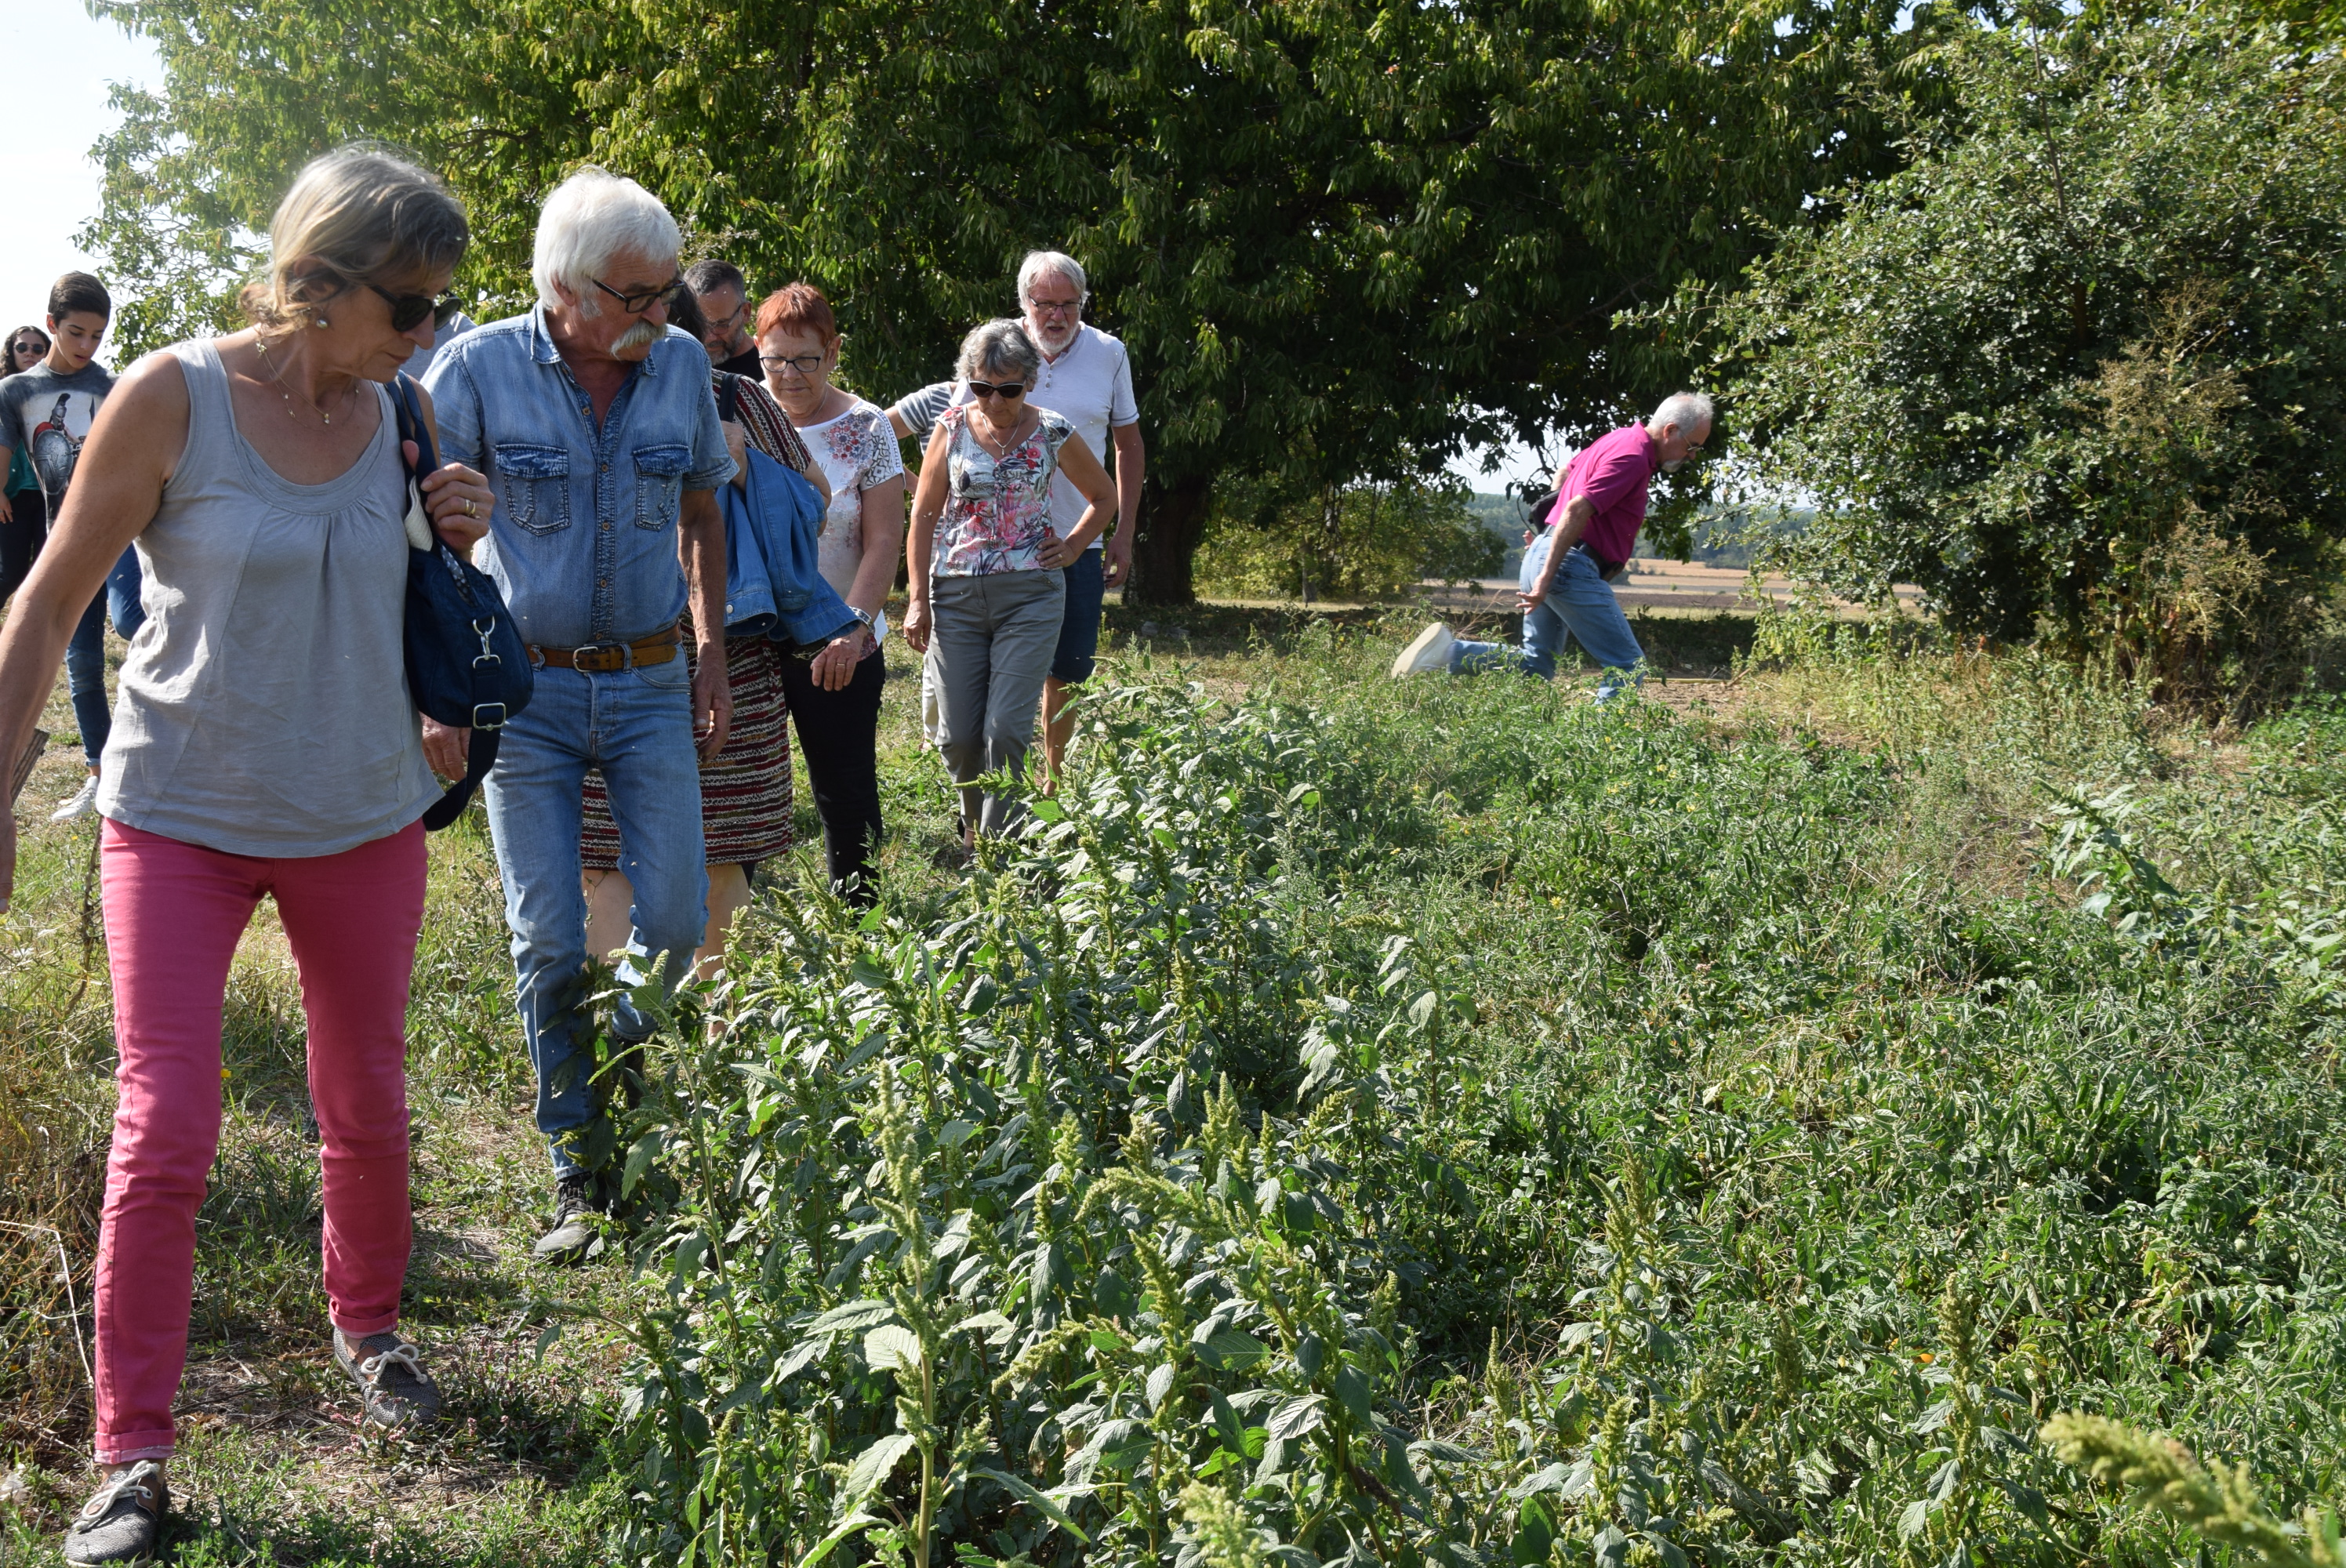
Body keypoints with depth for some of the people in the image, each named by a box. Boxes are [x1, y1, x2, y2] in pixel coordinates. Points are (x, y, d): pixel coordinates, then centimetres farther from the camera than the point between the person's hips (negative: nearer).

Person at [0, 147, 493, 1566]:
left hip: (363, 815, 4)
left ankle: (369, 1327, 39)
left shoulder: (398, 420, 1)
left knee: (368, 1106, 14)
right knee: (166, 1131, -6)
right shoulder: (173, 398, -12)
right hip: (184, 814, -4)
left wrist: (462, 545, -6)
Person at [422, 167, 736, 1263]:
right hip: (525, 687, -2)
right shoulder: (480, 369, -11)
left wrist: (710, 657, 11)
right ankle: (579, 1170, 13)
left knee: (676, 916, -2)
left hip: (650, 682, 3)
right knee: (549, 941, -2)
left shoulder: (682, 366, -1)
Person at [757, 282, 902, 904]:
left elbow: (884, 540, -6)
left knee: (846, 790, 6)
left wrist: (853, 625, -17)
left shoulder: (866, 429, -3)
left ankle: (858, 916, 18)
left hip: (839, 647, -2)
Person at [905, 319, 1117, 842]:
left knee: (1006, 729, -11)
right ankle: (973, 822, 31)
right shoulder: (952, 428, 3)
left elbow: (1103, 495, 18)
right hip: (956, 596, 2)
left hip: (1030, 595, -2)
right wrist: (918, 598, 1)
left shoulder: (1052, 433, 1)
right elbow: (924, 515, 7)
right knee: (957, 734, 3)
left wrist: (1073, 546, 3)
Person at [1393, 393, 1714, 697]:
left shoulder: (1619, 440, 17)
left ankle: (1451, 652, 3)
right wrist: (1547, 577, -25)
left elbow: (1566, 472, 30)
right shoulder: (1633, 457, -14)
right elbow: (1576, 510, -22)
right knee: (1628, 667, -5)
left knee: (1535, 663, 17)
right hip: (1573, 565, -10)